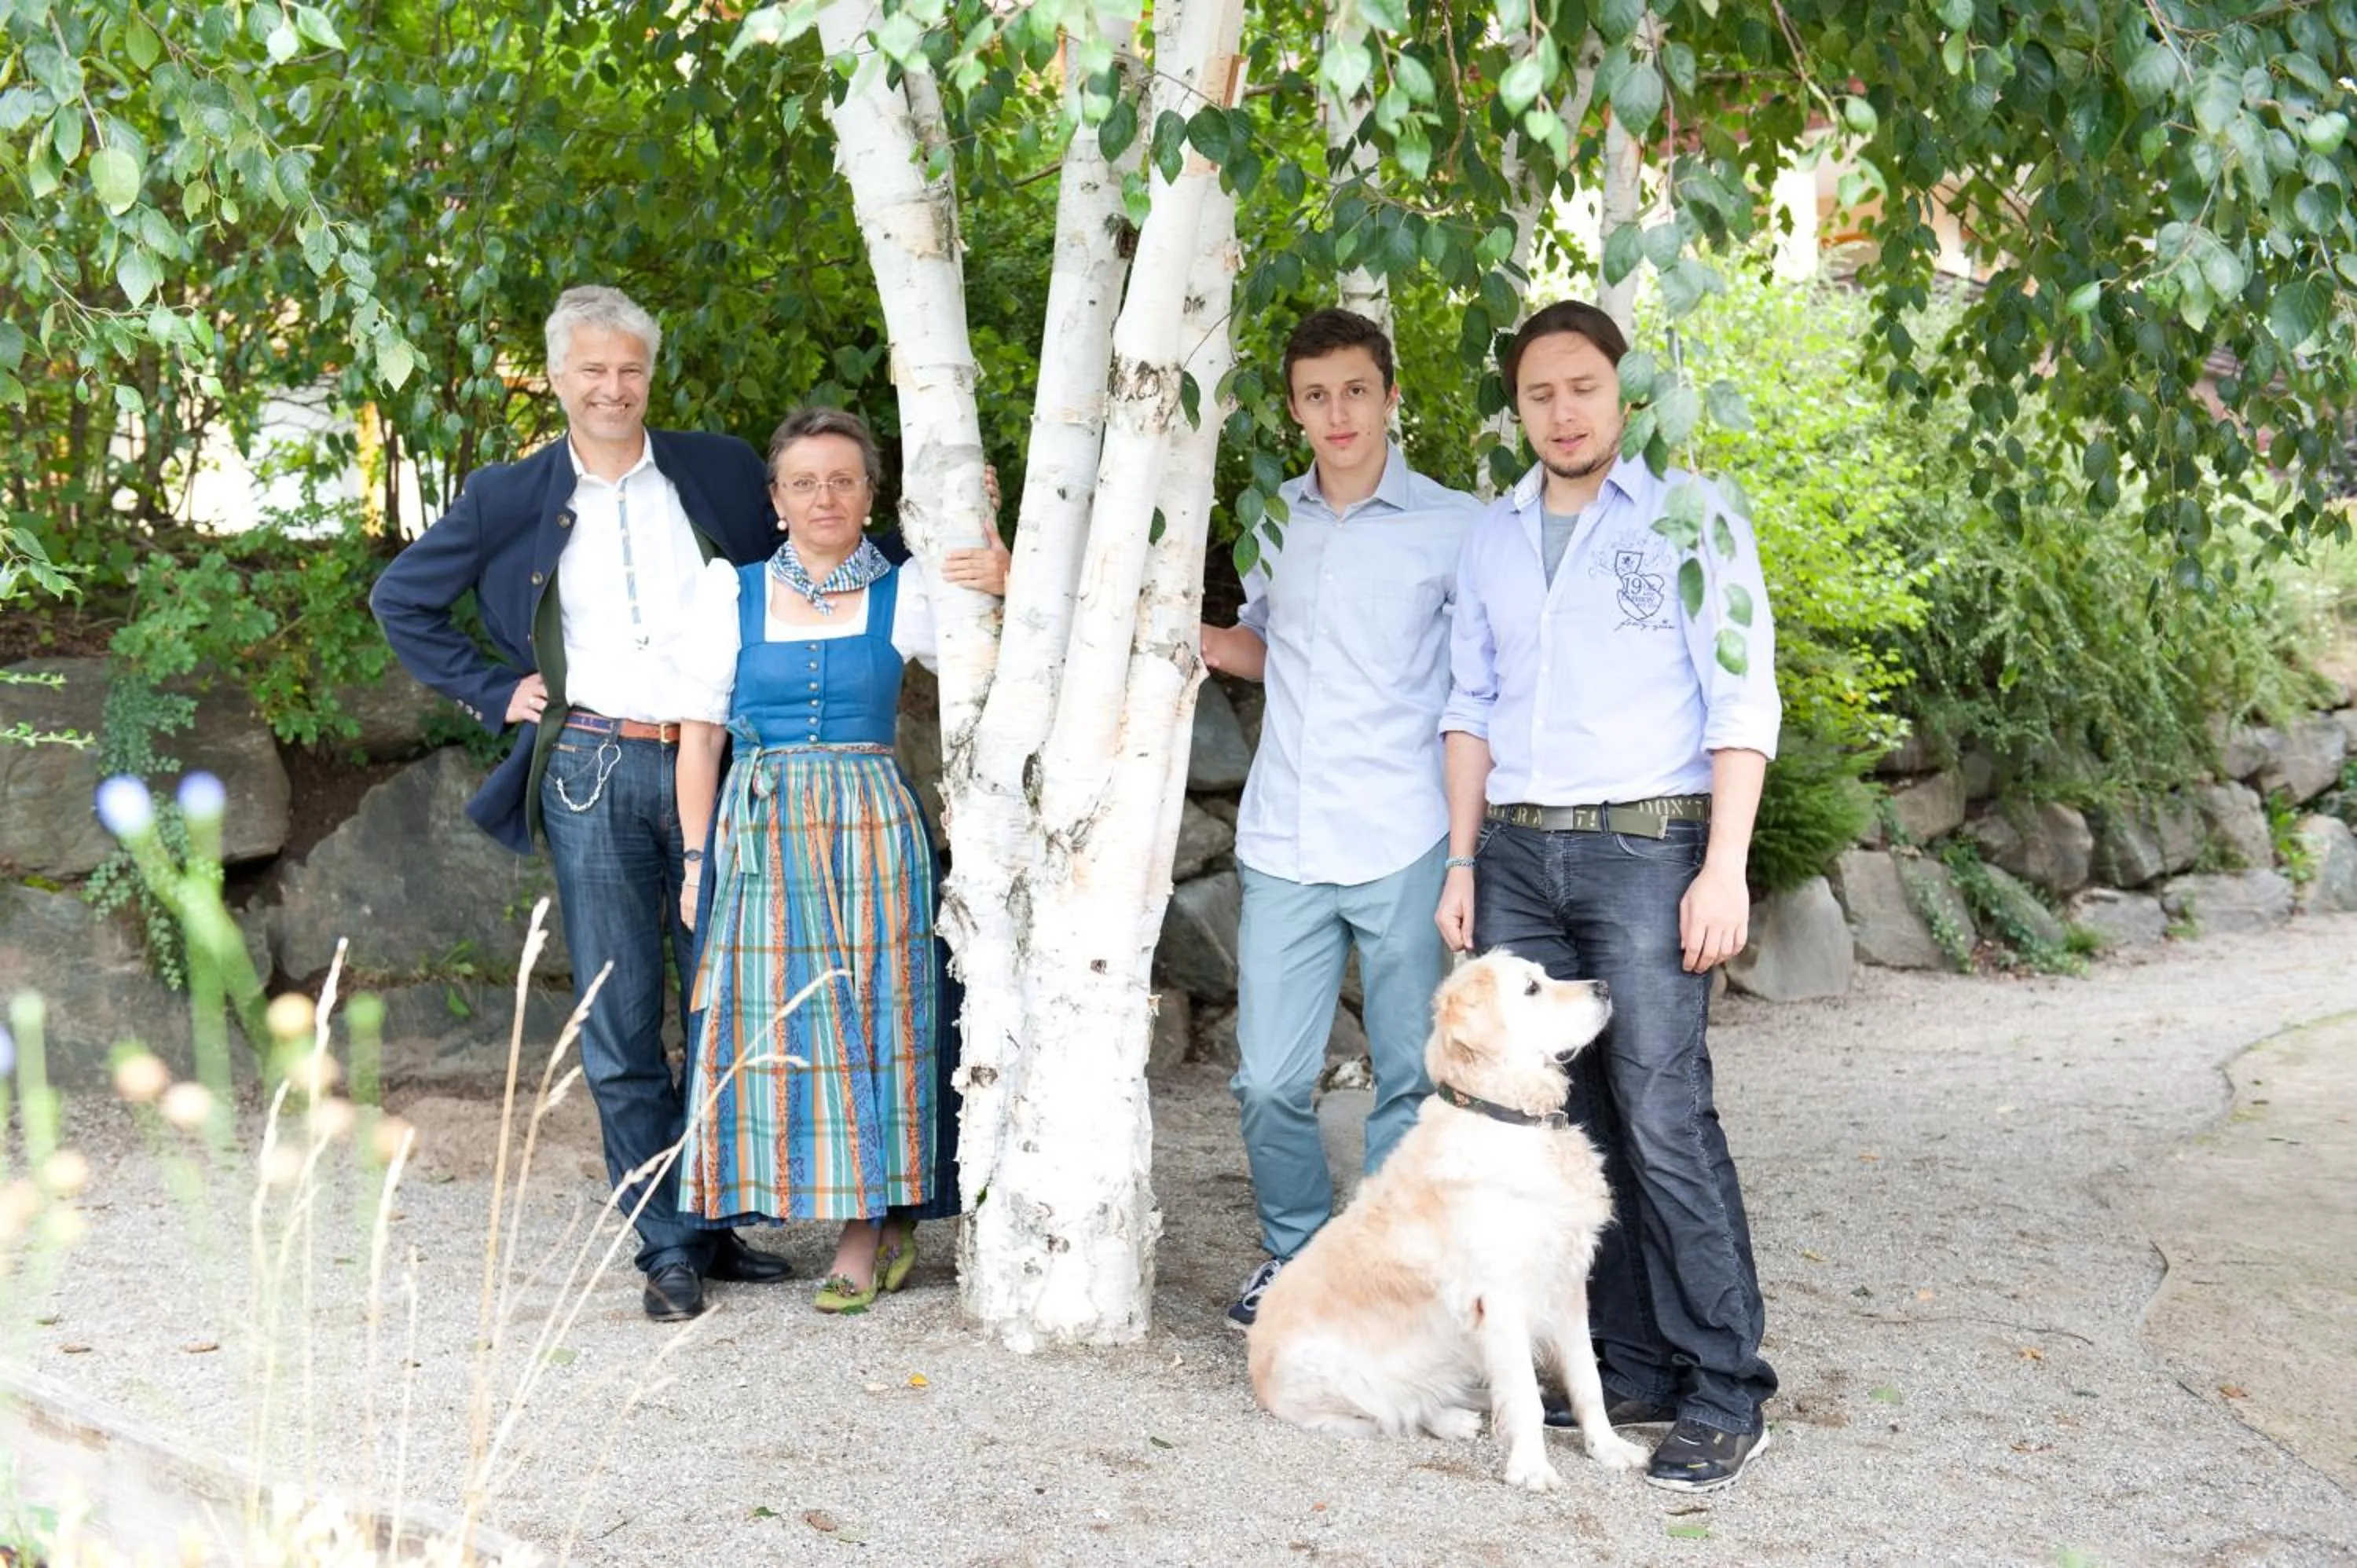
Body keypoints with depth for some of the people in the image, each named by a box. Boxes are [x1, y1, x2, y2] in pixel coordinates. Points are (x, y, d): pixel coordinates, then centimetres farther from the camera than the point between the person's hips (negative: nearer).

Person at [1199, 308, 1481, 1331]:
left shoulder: (1453, 528, -1)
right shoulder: (1273, 521, 13)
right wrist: (1209, 642, 6)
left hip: (1403, 845, -4)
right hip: (1284, 842, 4)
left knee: (1411, 1081, 4)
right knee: (1269, 1081, 4)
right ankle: (1296, 1255, 24)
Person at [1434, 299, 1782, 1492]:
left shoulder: (1690, 516, 0)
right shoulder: (1491, 537, 15)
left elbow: (1742, 700, -5)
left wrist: (1725, 866, -12)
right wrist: (1462, 862, 12)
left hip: (1645, 850, -5)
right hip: (1518, 856, 5)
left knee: (1662, 1121, -11)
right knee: (1554, 1121, 5)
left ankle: (1723, 1396, -3)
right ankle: (1625, 1366, 15)